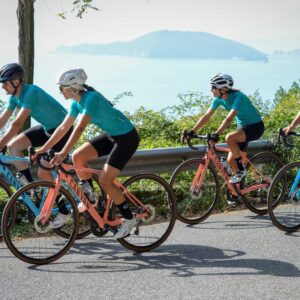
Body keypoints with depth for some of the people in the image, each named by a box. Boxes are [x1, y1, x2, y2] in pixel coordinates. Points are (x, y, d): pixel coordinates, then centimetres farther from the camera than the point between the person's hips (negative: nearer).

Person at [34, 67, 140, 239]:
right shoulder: (77, 102, 1)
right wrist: (43, 149, 3)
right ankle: (90, 199, 11)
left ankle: (129, 219, 3)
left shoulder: (91, 98, -26)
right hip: (111, 136, 8)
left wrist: (64, 153, -41)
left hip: (127, 137, -8)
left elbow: (80, 128, -35)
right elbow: (63, 128, 5)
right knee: (78, 157, -4)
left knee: (105, 181, -12)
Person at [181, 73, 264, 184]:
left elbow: (229, 118, -38)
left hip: (255, 126, -8)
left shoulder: (238, 97, -27)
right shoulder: (219, 99, -5)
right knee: (231, 160, 1)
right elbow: (206, 116, -6)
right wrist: (191, 132, -14)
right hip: (242, 126, 8)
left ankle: (241, 170, -18)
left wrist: (216, 134, -48)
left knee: (229, 138, -33)